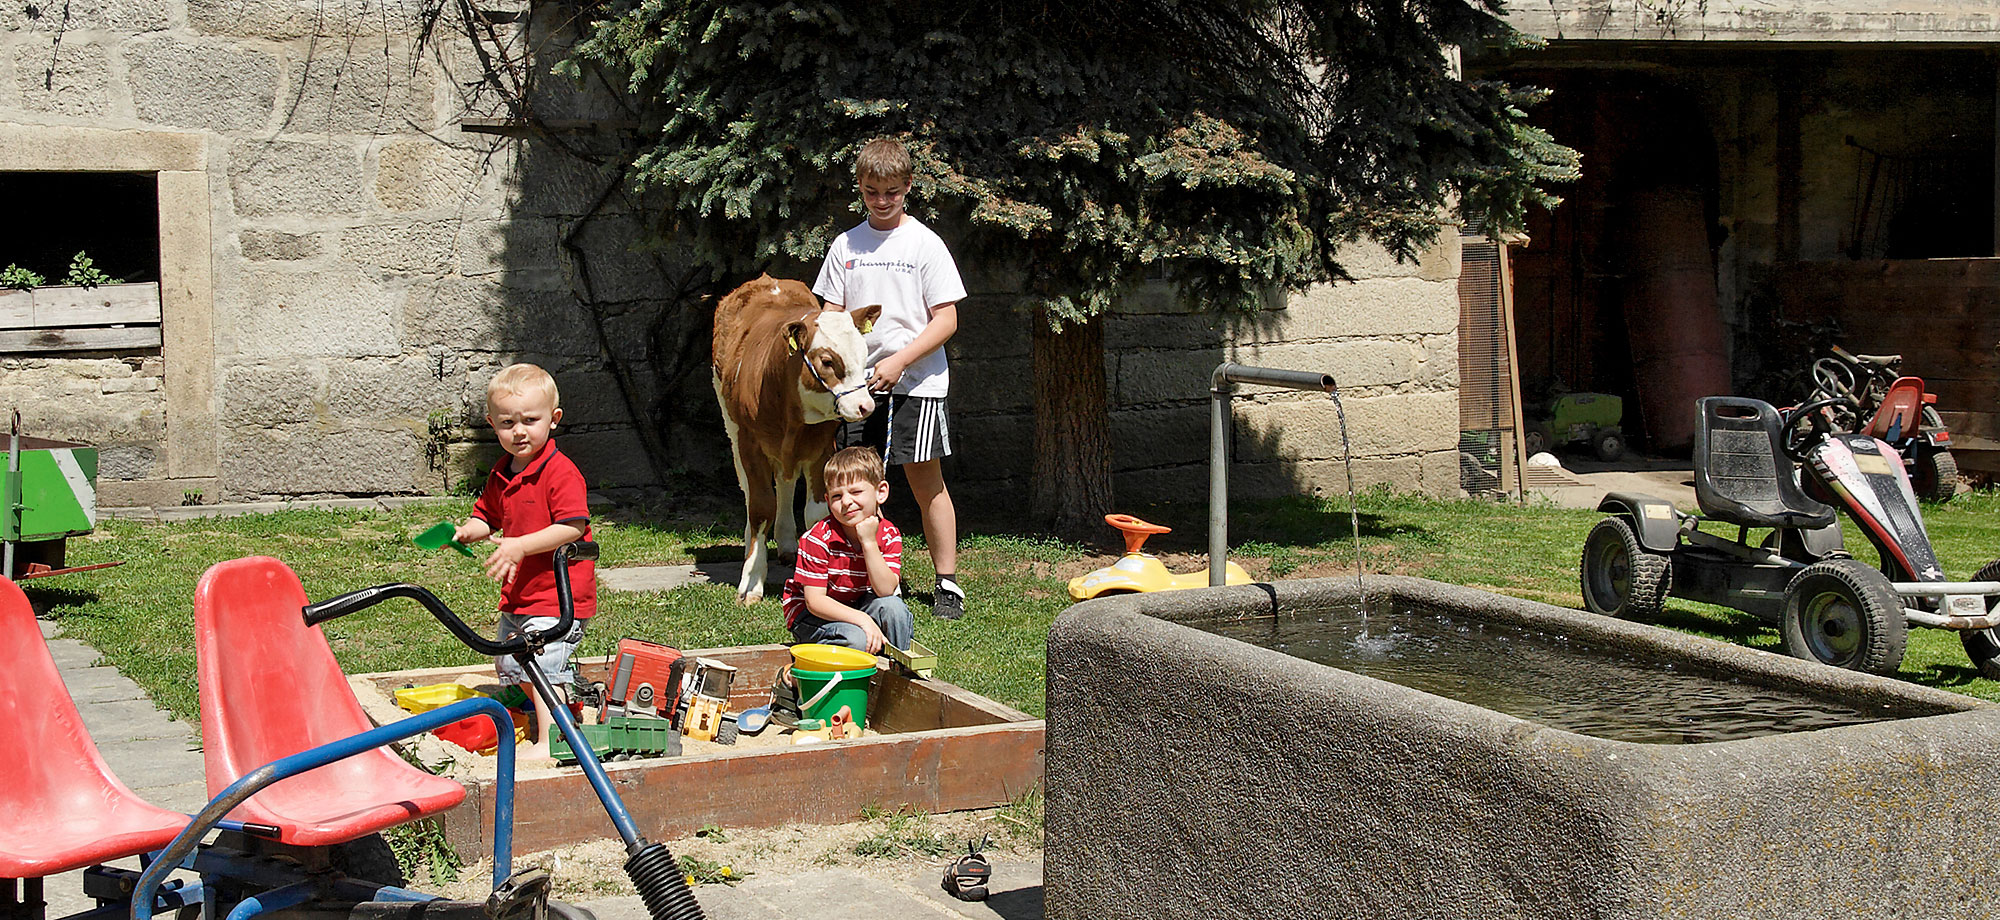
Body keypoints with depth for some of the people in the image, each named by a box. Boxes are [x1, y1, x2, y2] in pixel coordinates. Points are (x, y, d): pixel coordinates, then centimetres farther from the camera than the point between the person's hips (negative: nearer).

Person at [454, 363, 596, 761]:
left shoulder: (560, 471, -16)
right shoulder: (501, 475, 9)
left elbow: (572, 526, -23)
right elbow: (488, 517, 20)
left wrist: (521, 546, -28)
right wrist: (467, 531, -3)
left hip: (558, 594, -9)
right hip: (518, 594, 9)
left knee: (542, 663, -14)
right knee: (510, 665, 19)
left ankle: (549, 740, -9)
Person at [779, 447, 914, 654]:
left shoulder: (889, 536, -10)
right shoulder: (819, 539, -22)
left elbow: (886, 591, -22)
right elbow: (814, 600, -24)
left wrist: (869, 542, -30)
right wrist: (862, 620, -35)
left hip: (856, 606, 5)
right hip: (809, 614, -5)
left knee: (893, 607, -25)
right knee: (857, 639, -33)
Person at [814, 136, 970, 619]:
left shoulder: (925, 243, -2)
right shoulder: (846, 245, 9)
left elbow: (946, 319, -5)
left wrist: (898, 361, -15)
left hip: (916, 381, -4)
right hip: (858, 384, 4)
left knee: (926, 481, -2)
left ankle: (947, 583, 7)